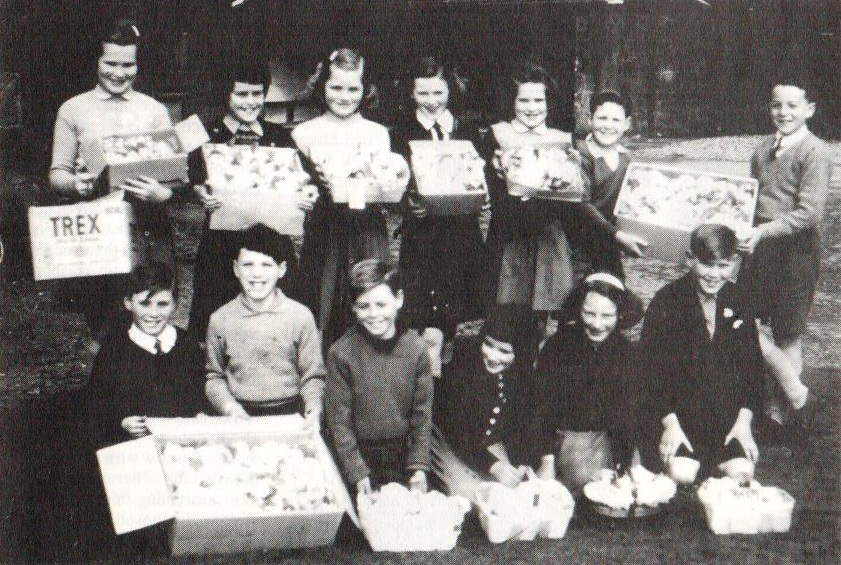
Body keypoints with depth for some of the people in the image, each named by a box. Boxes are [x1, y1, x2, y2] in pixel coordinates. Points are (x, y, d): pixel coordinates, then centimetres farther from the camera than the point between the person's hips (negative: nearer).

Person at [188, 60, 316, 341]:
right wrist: (204, 195, -25)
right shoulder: (208, 136, 6)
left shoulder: (280, 136, 14)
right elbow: (196, 179, -4)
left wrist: (306, 198, -11)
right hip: (221, 241, -2)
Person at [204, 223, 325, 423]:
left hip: (289, 415, 0)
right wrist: (229, 406, -3)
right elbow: (213, 376, 14)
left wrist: (314, 409, -11)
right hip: (241, 419, 1)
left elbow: (313, 376, 7)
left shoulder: (300, 316, 3)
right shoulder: (220, 319, 6)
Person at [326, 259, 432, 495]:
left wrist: (419, 467, -6)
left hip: (402, 456, 2)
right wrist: (357, 472, -12)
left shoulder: (416, 349, -5)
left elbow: (422, 414, 0)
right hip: (359, 455, -2)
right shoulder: (341, 352, -11)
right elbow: (339, 419, -9)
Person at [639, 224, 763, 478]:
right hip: (677, 412, -4)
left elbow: (752, 362, 9)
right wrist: (669, 423, -14)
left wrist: (744, 420, -1)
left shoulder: (737, 302, 5)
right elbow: (651, 367, -8)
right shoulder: (665, 303, -8)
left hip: (728, 415, 4)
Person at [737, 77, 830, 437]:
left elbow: (809, 213, -20)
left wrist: (764, 231, -27)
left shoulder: (815, 152, -12)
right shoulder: (763, 151, 11)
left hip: (796, 250, -7)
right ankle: (798, 397, 19)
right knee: (747, 323, 7)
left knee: (787, 335, 0)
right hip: (760, 248, 7)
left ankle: (779, 410, 14)